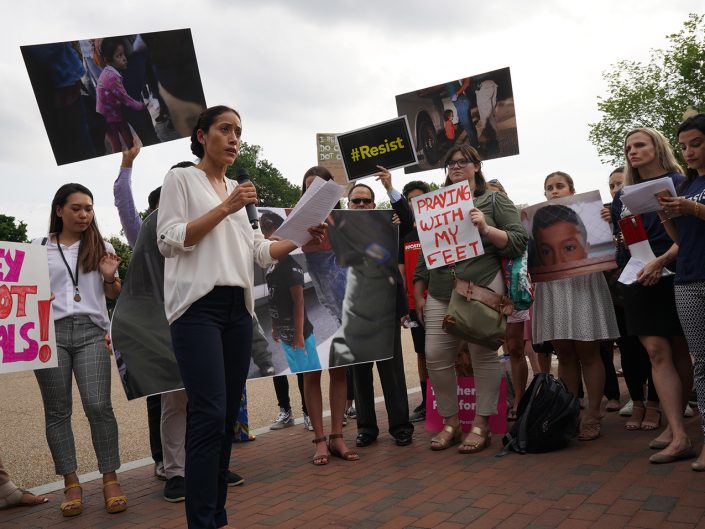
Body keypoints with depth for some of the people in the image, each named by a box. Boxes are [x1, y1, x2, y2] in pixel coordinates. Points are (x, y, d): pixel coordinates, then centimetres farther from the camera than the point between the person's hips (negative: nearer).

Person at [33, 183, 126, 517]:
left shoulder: (102, 248, 12)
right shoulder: (38, 247, 11)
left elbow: (114, 295, 17)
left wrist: (109, 277, -4)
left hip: (91, 331, 0)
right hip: (51, 331, 1)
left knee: (99, 406, -10)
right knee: (57, 411, 4)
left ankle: (110, 481, -1)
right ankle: (71, 484, 13)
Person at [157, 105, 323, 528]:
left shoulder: (237, 190, 22)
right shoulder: (181, 179, 4)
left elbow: (259, 251, 16)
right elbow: (168, 242, -7)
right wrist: (224, 209, -12)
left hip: (238, 308, 6)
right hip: (198, 306, -6)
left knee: (228, 417, 6)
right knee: (210, 415, -15)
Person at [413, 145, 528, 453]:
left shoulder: (495, 201, 8)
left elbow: (519, 242, 0)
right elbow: (424, 252, 20)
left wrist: (486, 228, -13)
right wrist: (418, 292, 15)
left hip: (482, 288, -4)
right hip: (440, 293, 4)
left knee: (483, 355, -1)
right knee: (435, 356, -1)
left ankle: (481, 426, 12)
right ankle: (450, 422, 15)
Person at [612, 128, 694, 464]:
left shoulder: (678, 184, -1)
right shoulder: (623, 195, 13)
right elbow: (617, 239, 17)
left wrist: (660, 261, -24)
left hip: (674, 277, -4)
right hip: (639, 281, 4)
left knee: (679, 352, 5)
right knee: (657, 352, -4)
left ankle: (674, 427, 13)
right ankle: (679, 436, -2)